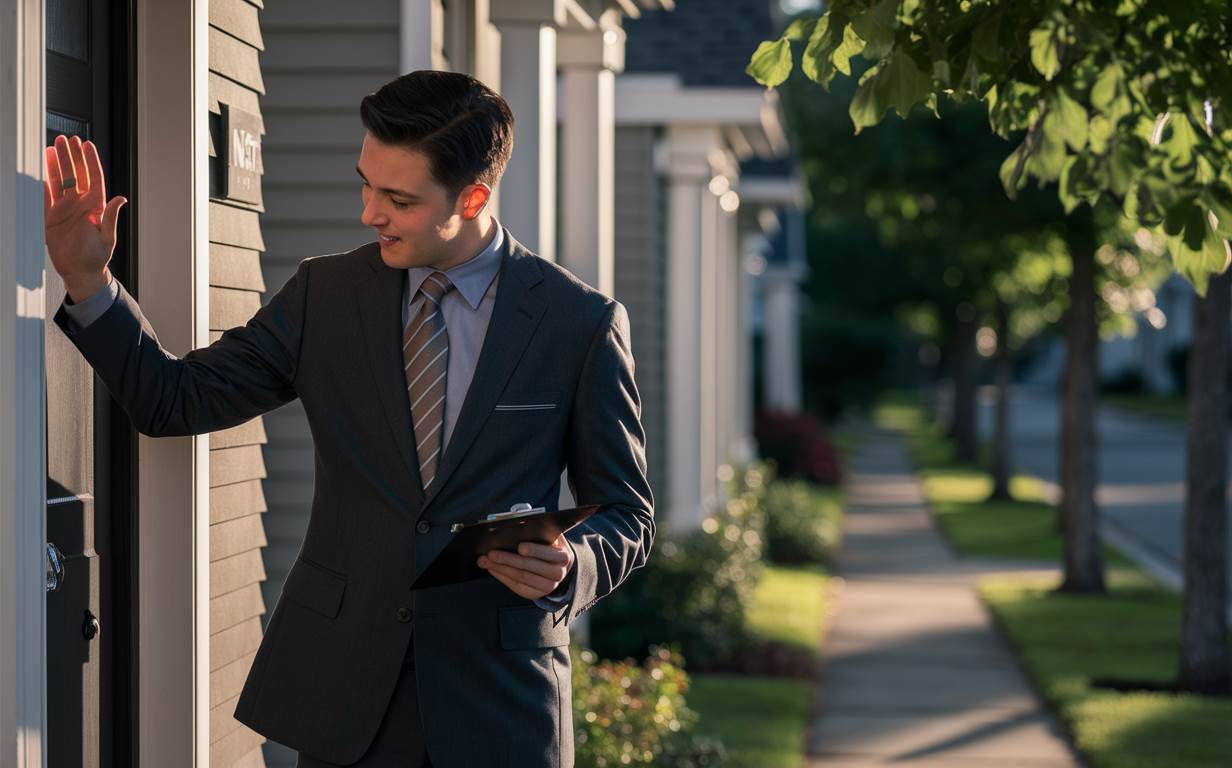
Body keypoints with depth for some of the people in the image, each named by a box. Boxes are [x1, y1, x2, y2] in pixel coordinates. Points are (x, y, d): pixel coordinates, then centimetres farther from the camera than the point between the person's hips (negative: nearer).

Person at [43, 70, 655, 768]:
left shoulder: (582, 323, -3)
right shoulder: (326, 293, 5)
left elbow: (627, 516, 2)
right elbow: (177, 400, 5)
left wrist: (571, 565, -19)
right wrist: (89, 280, -6)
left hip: (500, 703, -2)